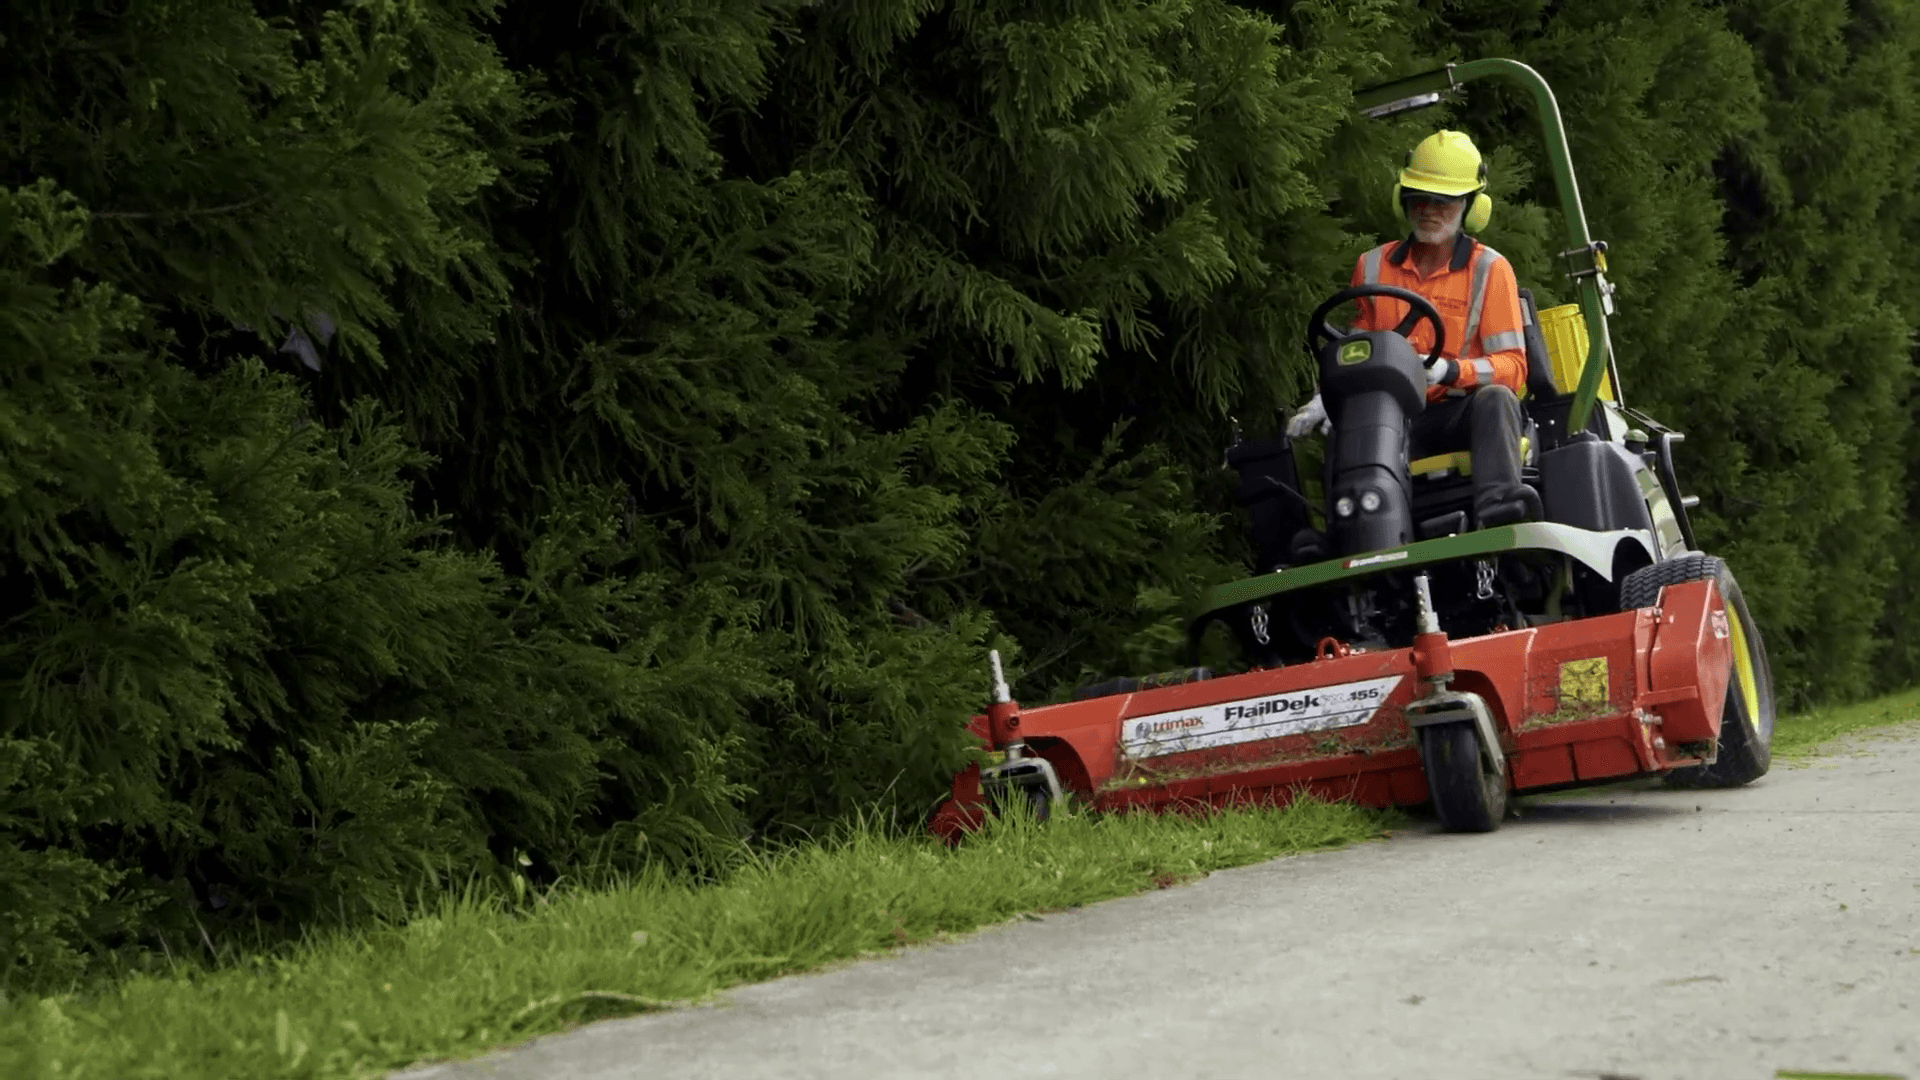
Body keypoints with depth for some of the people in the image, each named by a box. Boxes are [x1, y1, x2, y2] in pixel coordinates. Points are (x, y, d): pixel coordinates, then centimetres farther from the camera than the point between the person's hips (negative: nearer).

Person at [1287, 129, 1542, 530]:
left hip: (1460, 413, -2)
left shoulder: (1490, 270, 4)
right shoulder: (1373, 267, 15)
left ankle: (1497, 502, -59)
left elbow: (1512, 367, -3)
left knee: (1496, 398, -37)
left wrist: (1447, 370, -21)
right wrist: (1324, 400, 6)